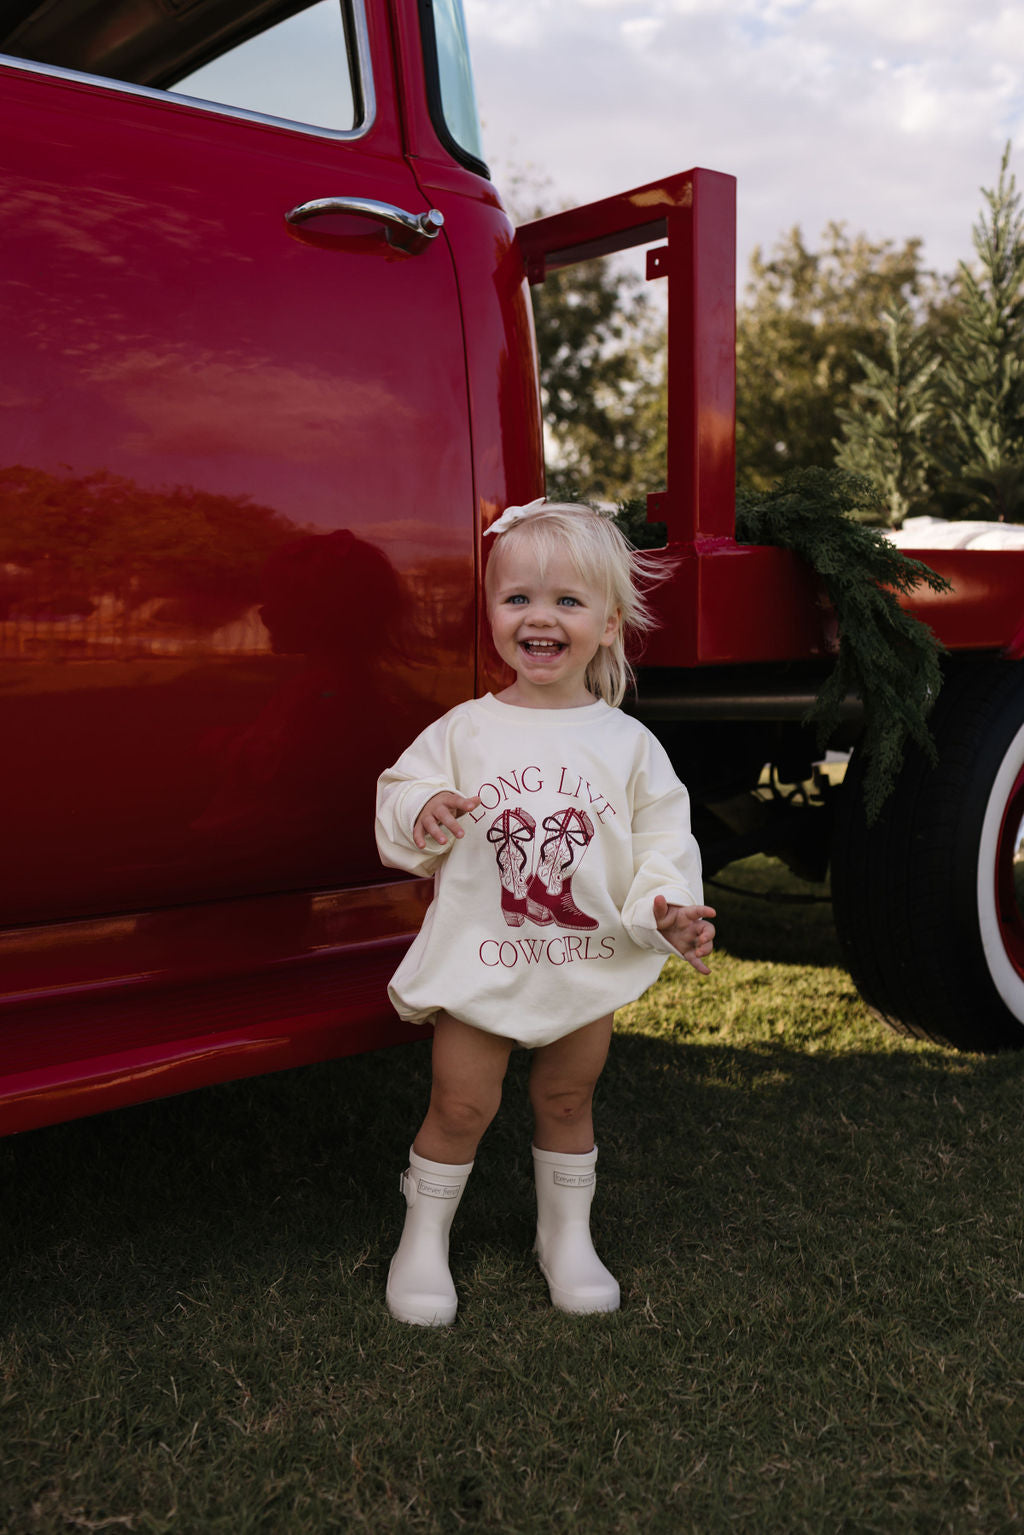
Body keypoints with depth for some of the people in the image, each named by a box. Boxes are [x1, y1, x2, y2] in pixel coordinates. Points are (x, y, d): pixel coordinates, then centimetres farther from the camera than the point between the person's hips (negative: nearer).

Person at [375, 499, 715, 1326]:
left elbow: (663, 838, -1)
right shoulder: (464, 731, -5)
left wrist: (666, 907, -17)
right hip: (479, 962, -1)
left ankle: (568, 1235, 37)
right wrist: (423, 816, -23)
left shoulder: (627, 743, -3)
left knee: (567, 1103, 17)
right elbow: (398, 804, -2)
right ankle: (424, 1242, 27)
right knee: (461, 1103, 7)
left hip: (590, 967, 1)